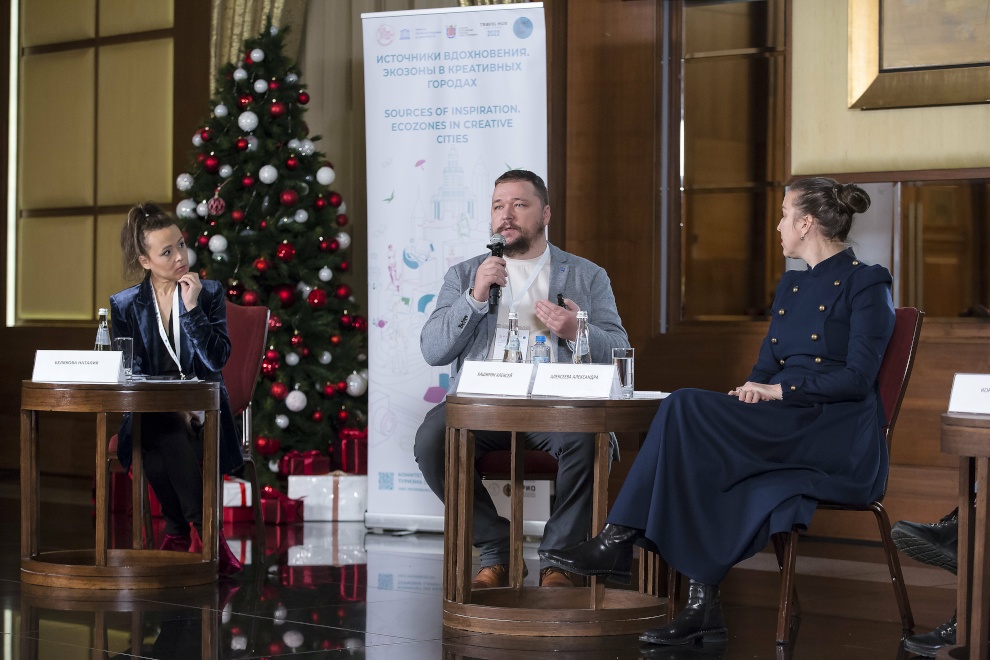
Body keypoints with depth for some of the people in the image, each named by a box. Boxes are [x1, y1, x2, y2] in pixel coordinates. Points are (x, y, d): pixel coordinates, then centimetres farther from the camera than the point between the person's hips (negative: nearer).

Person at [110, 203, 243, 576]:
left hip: (202, 409, 0)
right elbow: (130, 372, 0)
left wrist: (191, 308, -13)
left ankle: (179, 534, -17)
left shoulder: (209, 294, 6)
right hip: (150, 411, 0)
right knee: (170, 438, -34)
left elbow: (217, 360, -5)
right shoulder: (124, 305, 8)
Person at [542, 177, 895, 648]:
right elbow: (767, 364, 20)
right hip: (785, 429, 7)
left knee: (685, 407, -25)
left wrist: (779, 390, -15)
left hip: (841, 437, -7)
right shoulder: (791, 284, 22)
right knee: (708, 467, -27)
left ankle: (618, 542, -25)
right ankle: (703, 606, -31)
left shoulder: (866, 284, -3)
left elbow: (858, 376, -13)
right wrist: (751, 391, -3)